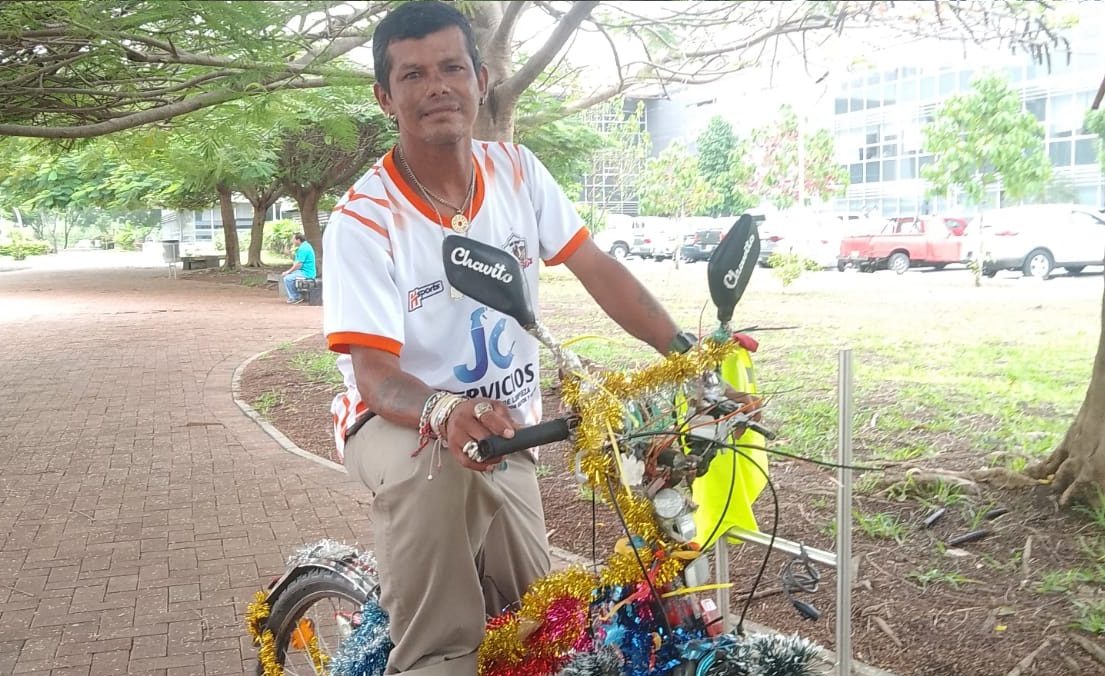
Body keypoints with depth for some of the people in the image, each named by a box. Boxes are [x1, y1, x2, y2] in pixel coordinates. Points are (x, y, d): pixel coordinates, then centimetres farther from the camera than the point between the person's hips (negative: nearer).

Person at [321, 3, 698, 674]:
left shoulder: (515, 170, -6)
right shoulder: (363, 218, -19)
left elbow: (596, 267, -5)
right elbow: (373, 374, -24)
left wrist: (685, 348, -16)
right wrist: (446, 410, -45)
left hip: (507, 427, 5)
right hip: (401, 422, -4)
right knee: (444, 469, -40)